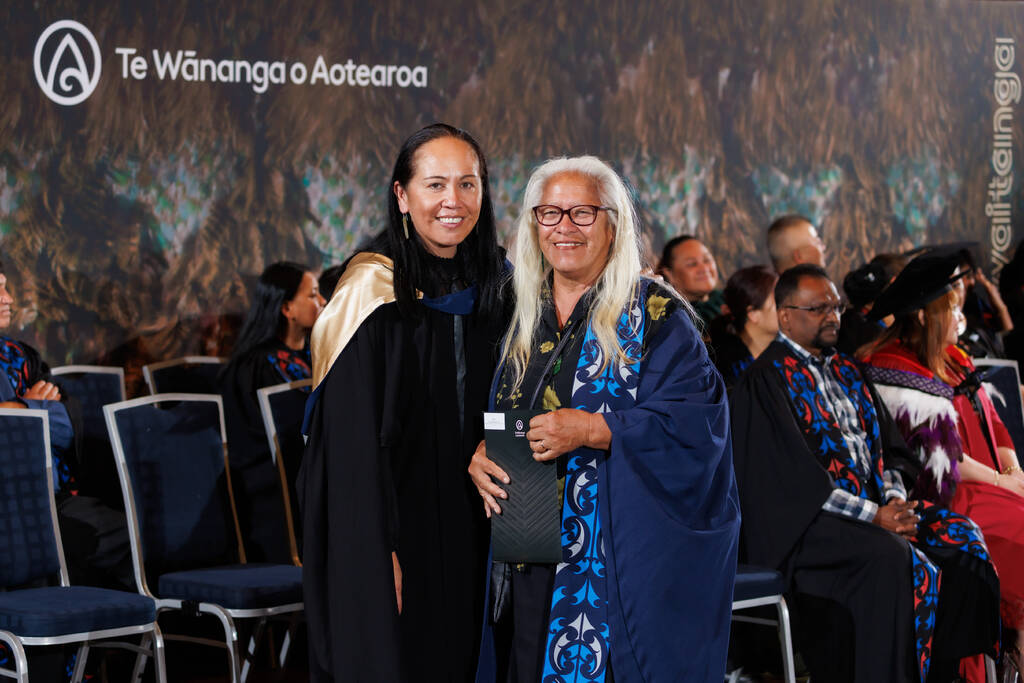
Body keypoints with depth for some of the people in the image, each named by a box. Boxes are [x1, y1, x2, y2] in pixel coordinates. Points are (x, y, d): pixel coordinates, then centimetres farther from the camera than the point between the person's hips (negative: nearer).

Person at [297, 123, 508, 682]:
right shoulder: (374, 291, -13)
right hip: (387, 531, -6)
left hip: (461, 529, 6)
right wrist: (381, 551, -20)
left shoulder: (486, 287, 7)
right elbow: (353, 435, -16)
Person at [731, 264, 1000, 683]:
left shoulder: (844, 371, 19)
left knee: (961, 536, -9)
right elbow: (794, 474, -16)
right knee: (890, 555, -32)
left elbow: (886, 446, 18)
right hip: (802, 518, -8)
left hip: (871, 502, 8)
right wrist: (871, 515, -18)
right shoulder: (769, 378, -7)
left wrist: (895, 497, -3)